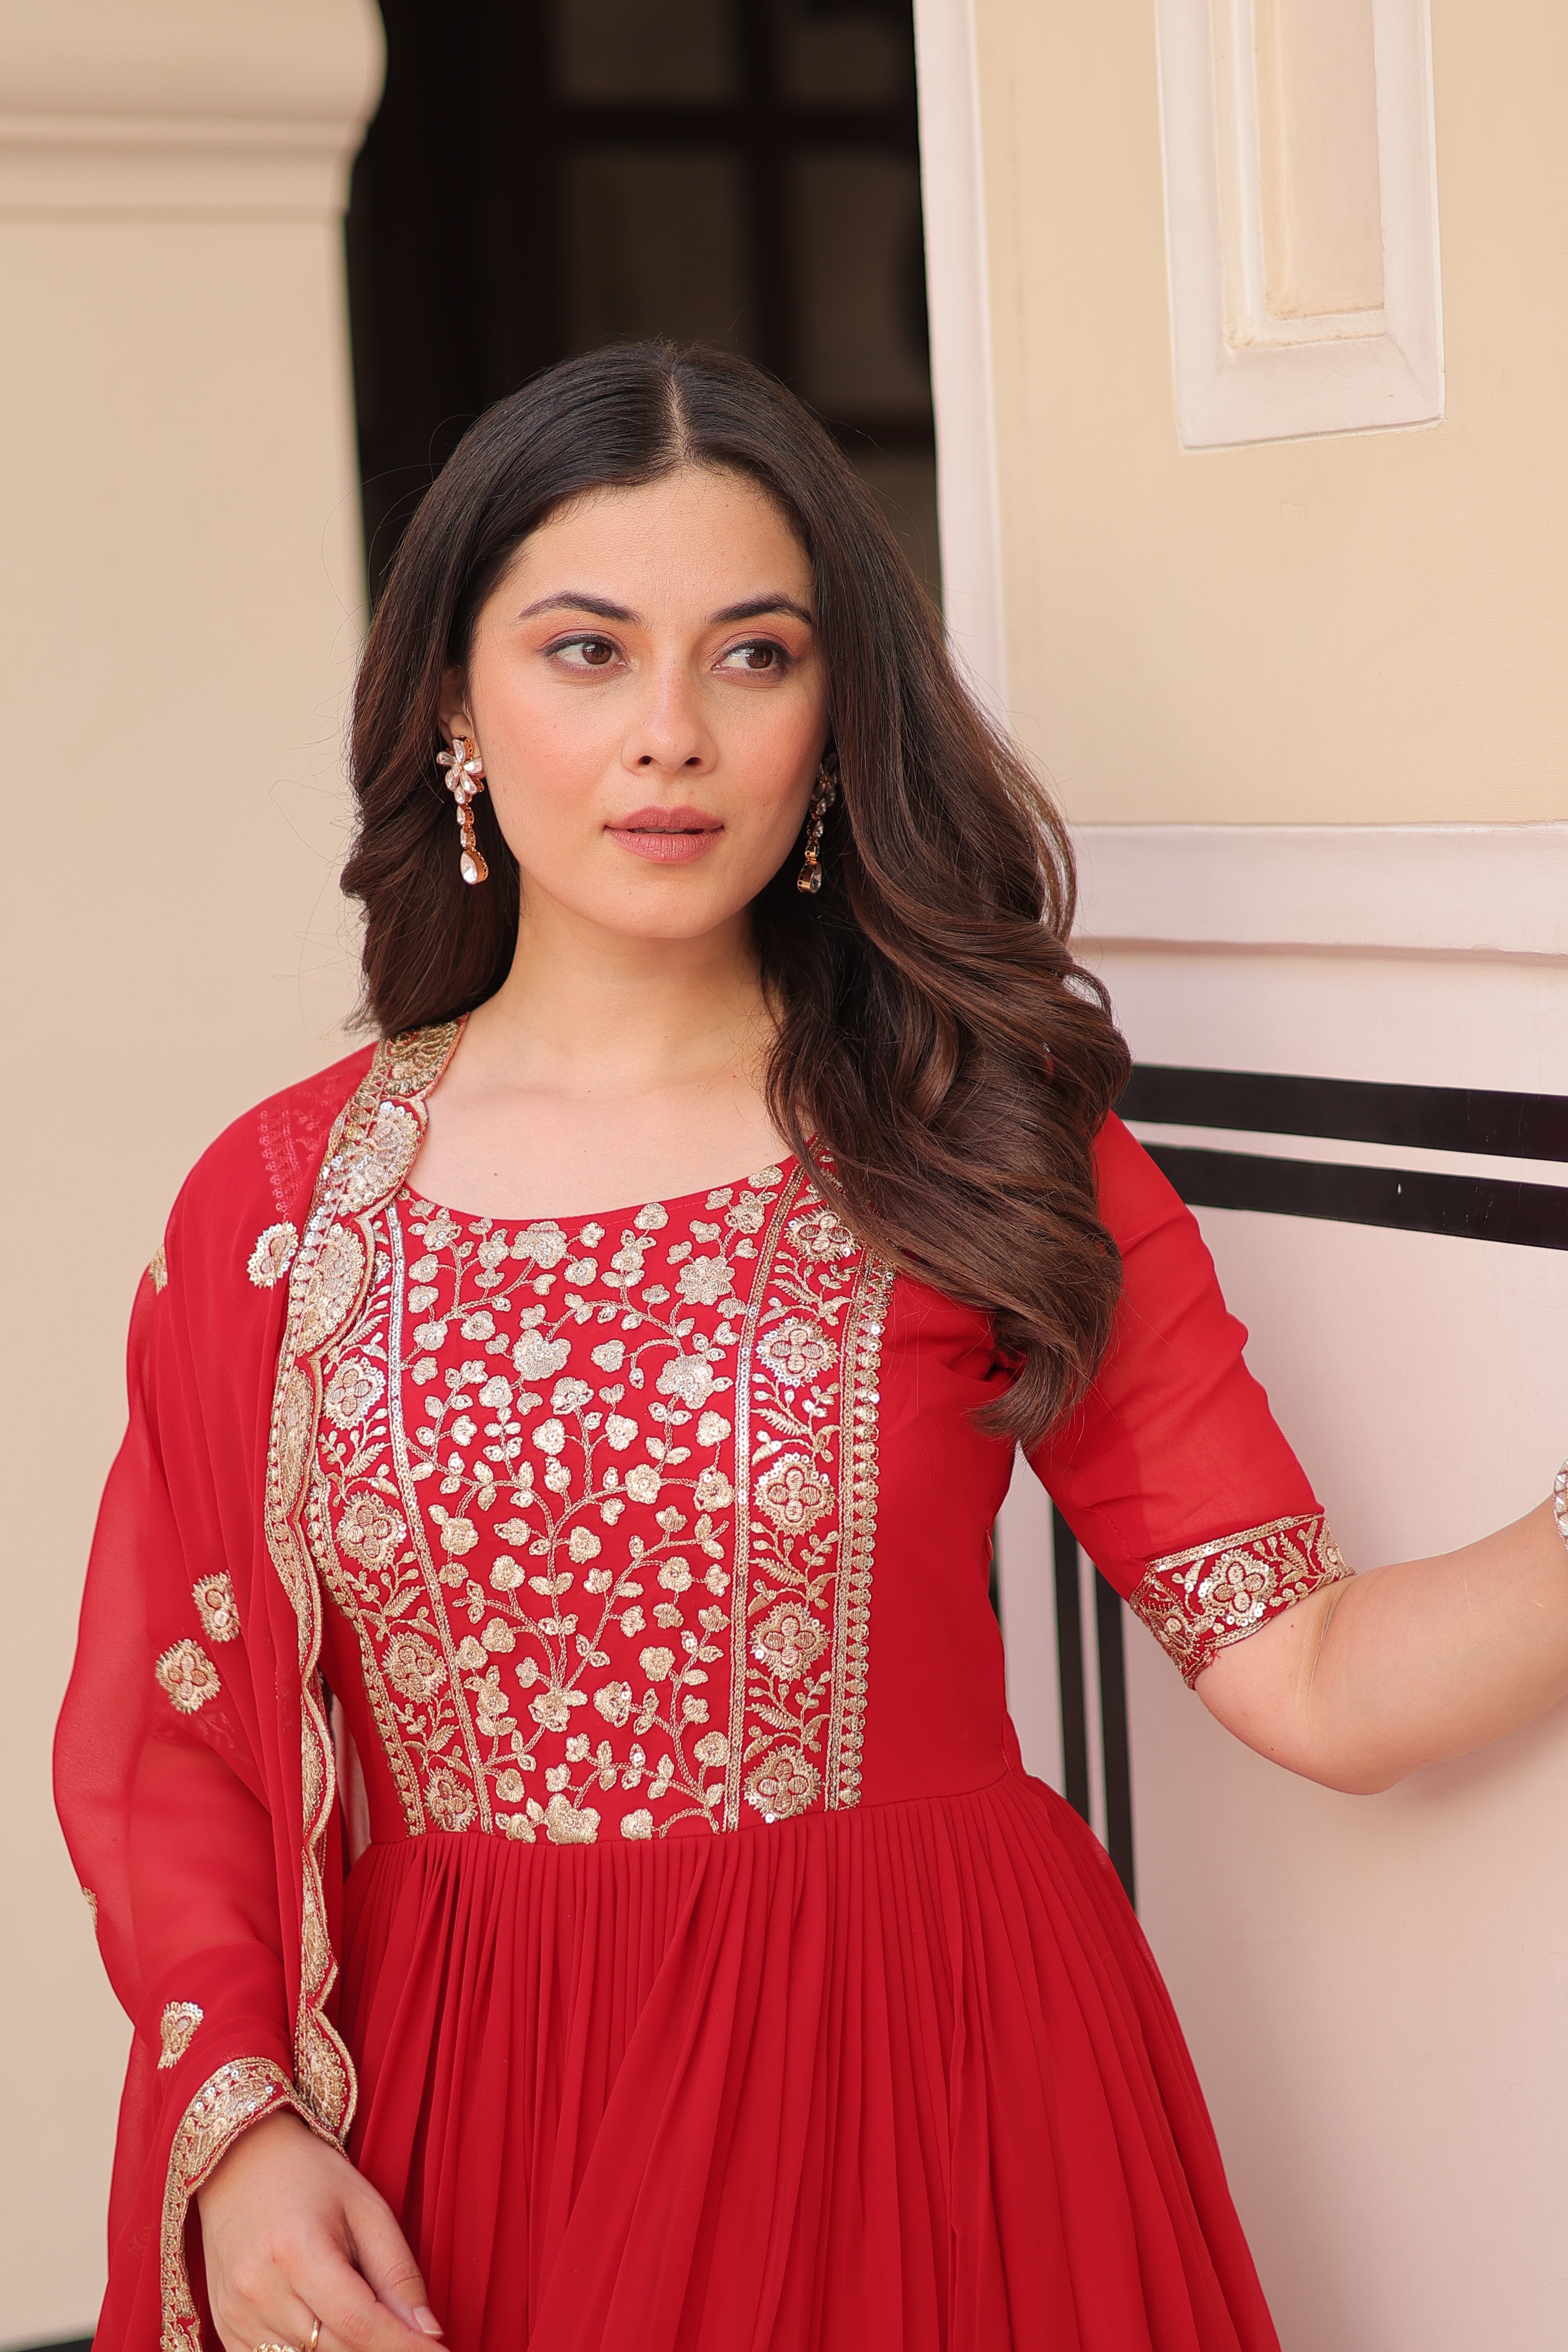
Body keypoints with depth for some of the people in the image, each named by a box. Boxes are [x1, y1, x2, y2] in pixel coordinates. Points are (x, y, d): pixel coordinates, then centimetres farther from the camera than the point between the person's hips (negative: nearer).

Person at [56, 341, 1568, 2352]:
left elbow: (1316, 1683, -8)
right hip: (457, 2161, 1)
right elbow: (173, 1738, 2)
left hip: (922, 2119, -1)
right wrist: (235, 2121, -12)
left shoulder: (989, 1148, -3)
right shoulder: (277, 1202, 0)